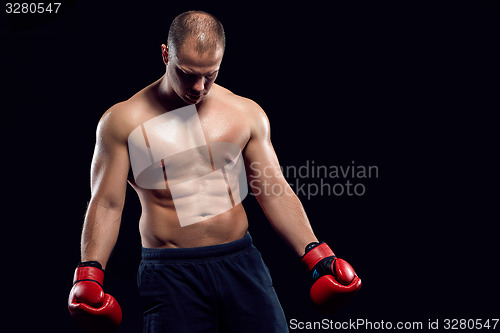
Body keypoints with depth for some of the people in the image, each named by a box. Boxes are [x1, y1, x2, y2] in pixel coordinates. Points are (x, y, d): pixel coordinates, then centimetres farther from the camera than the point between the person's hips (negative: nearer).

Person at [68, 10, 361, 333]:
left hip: (241, 261, 3)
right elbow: (107, 203, -1)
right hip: (170, 274, -2)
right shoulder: (123, 120, 0)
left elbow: (275, 193, 10)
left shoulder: (247, 113, 8)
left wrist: (318, 257, 2)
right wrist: (89, 275, -11)